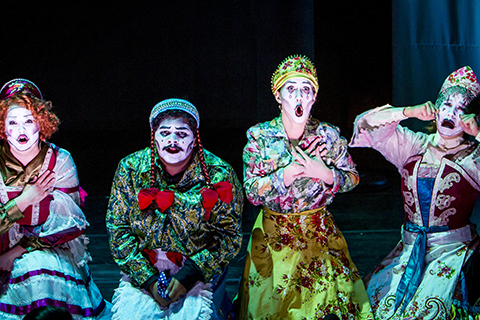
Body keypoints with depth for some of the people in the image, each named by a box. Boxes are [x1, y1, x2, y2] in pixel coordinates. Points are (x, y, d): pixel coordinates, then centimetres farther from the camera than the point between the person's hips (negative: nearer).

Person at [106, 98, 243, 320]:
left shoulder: (219, 175, -10)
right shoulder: (130, 169, -5)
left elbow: (229, 235, -7)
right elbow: (118, 230, -1)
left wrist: (189, 276, -16)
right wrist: (147, 278, -11)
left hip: (199, 270, -2)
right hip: (142, 272, 2)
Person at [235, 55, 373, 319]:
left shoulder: (328, 135, -5)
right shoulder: (260, 136, -7)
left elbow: (353, 178, 2)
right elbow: (251, 193, -10)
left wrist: (325, 173, -19)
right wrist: (287, 173, -24)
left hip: (320, 234, 1)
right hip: (274, 236, -1)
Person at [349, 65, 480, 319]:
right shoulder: (414, 145, 8)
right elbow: (367, 124, 1)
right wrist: (410, 112, -10)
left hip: (452, 250, -3)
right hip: (410, 247, 3)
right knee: (377, 294, -6)